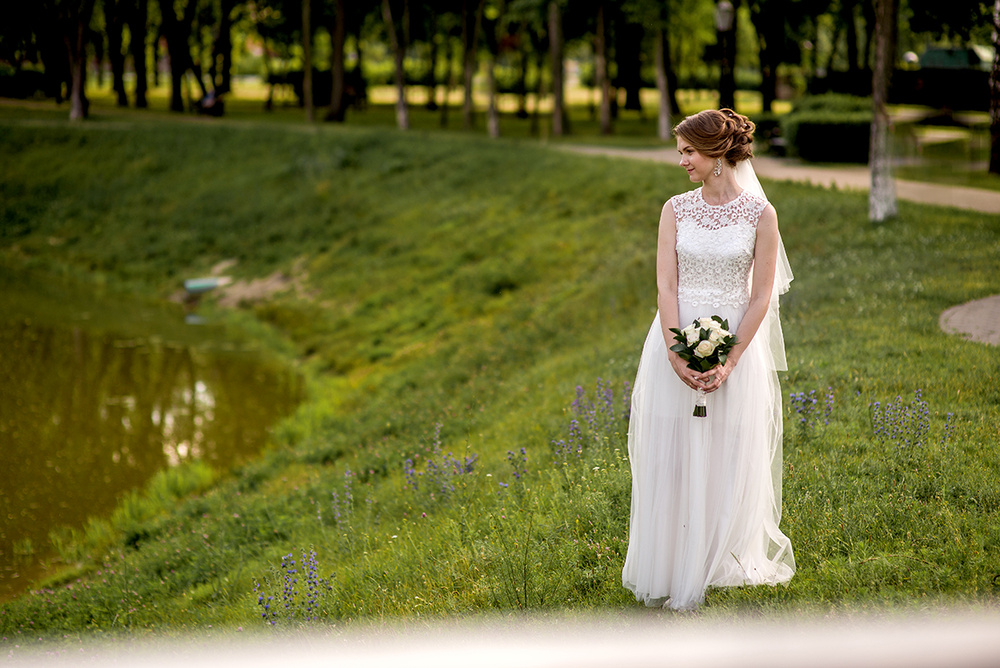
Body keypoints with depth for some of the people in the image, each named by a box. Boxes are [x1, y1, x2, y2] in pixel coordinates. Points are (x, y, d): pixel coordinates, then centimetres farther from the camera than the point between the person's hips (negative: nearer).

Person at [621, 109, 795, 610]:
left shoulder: (760, 214, -3)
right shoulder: (676, 210, 3)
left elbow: (761, 298, -4)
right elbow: (666, 287, -2)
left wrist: (728, 362, -13)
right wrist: (677, 355, -14)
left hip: (735, 346, -2)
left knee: (726, 461, 3)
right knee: (670, 458, 3)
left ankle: (715, 564, 16)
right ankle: (670, 570, 13)